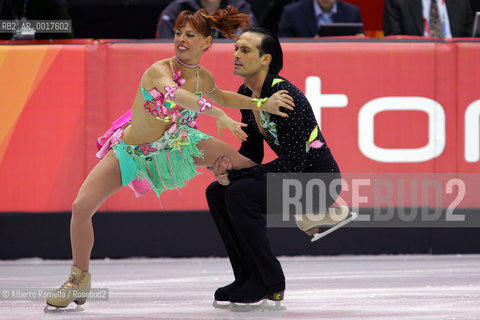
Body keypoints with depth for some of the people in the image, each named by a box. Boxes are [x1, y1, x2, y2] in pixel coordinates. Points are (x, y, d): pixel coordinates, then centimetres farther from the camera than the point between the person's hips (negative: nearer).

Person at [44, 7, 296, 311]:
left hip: (175, 144, 4)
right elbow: (175, 93, -53)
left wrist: (262, 104, 9)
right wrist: (219, 115, -63)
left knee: (245, 163, -1)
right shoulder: (159, 70, -29)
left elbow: (220, 97, 17)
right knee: (81, 206, -19)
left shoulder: (204, 78, -9)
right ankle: (80, 276, 4)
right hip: (131, 150, -4)